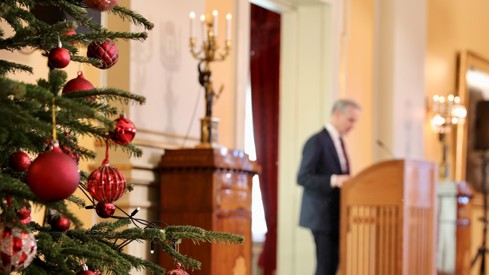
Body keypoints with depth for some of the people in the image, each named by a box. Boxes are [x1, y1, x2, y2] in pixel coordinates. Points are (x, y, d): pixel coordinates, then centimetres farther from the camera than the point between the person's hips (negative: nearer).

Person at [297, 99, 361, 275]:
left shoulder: (338, 142, 17)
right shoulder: (317, 141, -11)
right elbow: (302, 178, -18)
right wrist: (333, 180, -29)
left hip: (335, 216, 9)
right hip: (322, 215, -9)